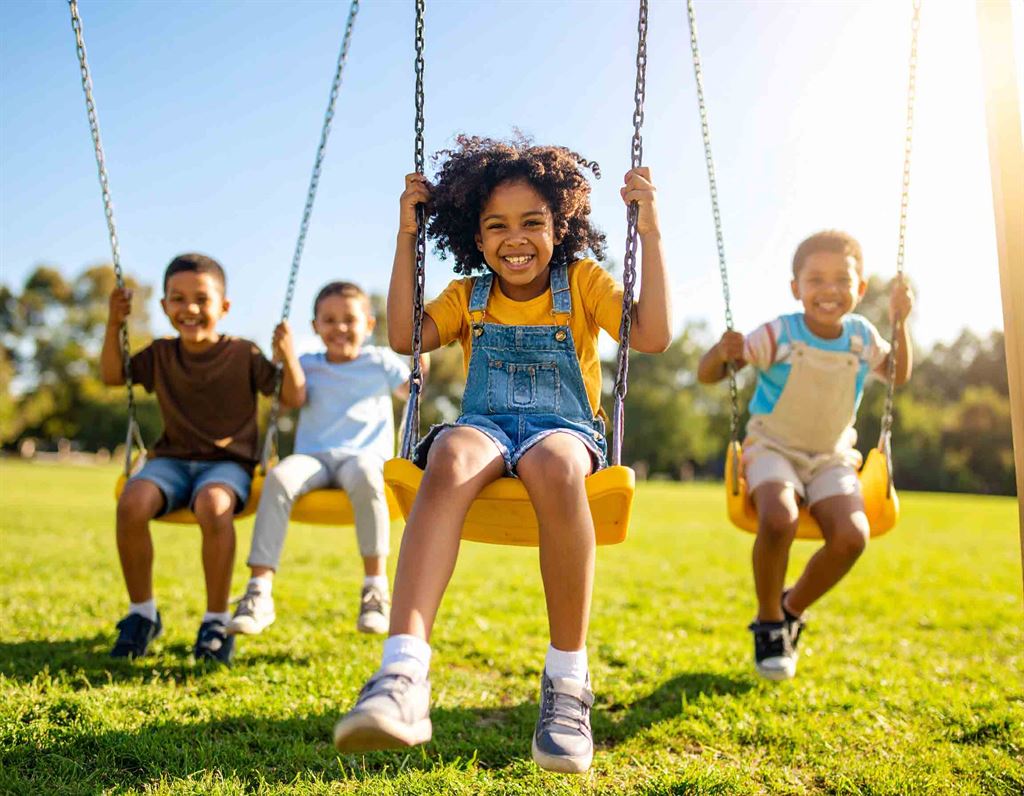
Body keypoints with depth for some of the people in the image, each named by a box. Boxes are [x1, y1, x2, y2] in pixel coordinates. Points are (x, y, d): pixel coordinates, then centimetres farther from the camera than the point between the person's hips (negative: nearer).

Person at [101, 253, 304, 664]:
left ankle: (217, 619, -19)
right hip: (171, 459, 4)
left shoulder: (243, 353, -1)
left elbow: (292, 397, -1)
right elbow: (112, 375, 20)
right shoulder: (161, 354, 10)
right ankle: (142, 612, -7)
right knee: (131, 503, -29)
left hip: (227, 462, -3)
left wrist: (287, 356, -20)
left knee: (213, 505, -38)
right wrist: (114, 326, 7)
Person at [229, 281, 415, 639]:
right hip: (313, 457, 2)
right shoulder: (307, 364, 19)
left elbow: (411, 391, 9)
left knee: (363, 475, -40)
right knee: (279, 476, -33)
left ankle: (376, 585, -32)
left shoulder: (380, 361, 16)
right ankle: (259, 590, -34)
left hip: (364, 454, -2)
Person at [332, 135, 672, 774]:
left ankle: (568, 683, -31)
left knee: (554, 466, -41)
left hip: (564, 428, -1)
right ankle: (404, 674, -50)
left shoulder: (582, 281, 10)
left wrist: (651, 232, -7)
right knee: (450, 459, -37)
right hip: (485, 427, 2)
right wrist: (407, 236, 2)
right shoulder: (468, 295, 17)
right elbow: (405, 337, 2)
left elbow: (654, 336, -3)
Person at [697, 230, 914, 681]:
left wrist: (900, 322, 4)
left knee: (852, 536, -24)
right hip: (773, 449, -4)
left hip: (832, 457, 4)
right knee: (779, 520, -35)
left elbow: (898, 376, 20)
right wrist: (723, 353, -39)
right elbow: (706, 376, -15)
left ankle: (791, 609, 8)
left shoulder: (862, 336, 0)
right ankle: (768, 621, -5)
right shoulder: (778, 335, -14)